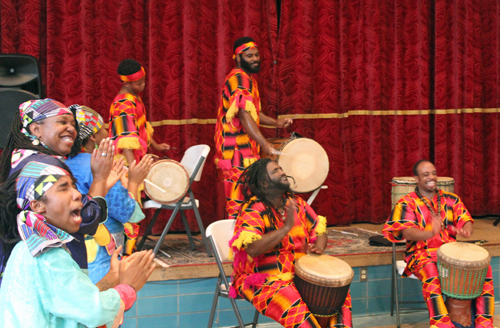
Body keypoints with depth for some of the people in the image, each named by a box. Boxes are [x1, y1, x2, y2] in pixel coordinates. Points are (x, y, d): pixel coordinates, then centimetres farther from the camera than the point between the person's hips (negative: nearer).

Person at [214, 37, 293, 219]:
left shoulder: (248, 78, 19)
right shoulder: (239, 79, -15)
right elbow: (244, 115, -27)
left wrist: (275, 122, 14)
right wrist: (264, 144, -36)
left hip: (246, 151, 11)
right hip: (236, 152, -11)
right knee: (239, 201, -11)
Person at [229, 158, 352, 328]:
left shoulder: (295, 203, 8)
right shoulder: (254, 211, -14)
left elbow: (320, 231, 15)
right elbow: (253, 249, -28)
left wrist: (318, 247, -8)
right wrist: (287, 227, -29)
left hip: (299, 274, 7)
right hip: (263, 280, -7)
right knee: (295, 307, -32)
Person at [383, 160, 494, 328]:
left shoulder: (450, 199, 15)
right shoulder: (407, 203, 1)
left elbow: (466, 221, 5)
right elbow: (407, 232, -13)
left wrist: (465, 231, -22)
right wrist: (430, 233, -35)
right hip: (422, 254, -4)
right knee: (431, 273, -38)